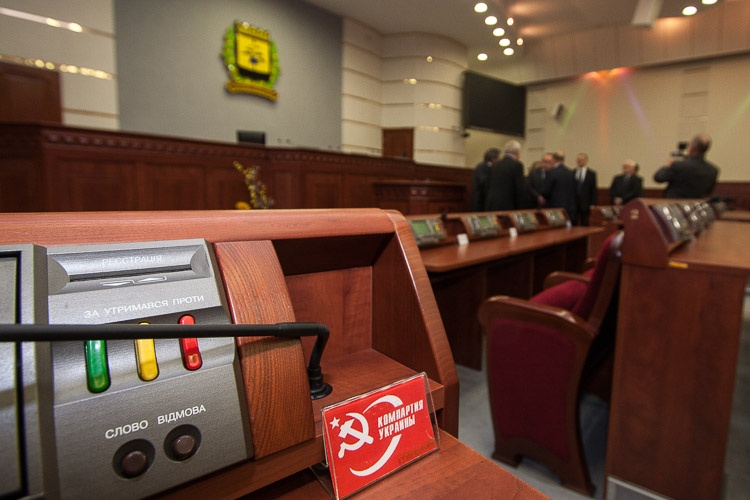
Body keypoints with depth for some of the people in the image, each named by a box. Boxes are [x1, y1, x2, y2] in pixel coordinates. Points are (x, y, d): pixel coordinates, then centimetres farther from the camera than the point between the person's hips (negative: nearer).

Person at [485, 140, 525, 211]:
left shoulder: (494, 164, 11)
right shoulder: (517, 165, -7)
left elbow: (488, 186, 13)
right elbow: (520, 189, -9)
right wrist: (520, 209, -2)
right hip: (507, 206, -6)